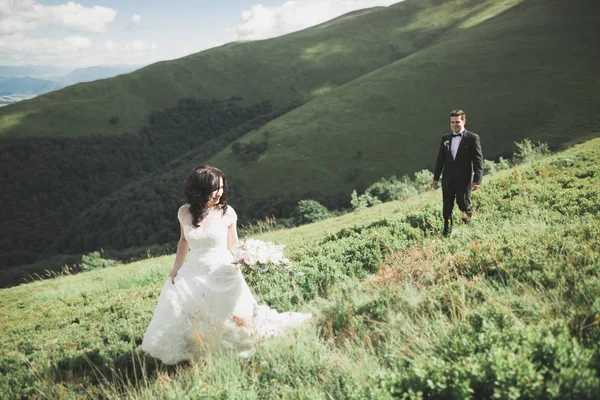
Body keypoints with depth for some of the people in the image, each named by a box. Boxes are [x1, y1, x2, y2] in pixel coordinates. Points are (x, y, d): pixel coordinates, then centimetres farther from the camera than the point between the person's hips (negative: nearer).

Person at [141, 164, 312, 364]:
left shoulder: (227, 213, -10)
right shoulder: (184, 212, -4)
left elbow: (233, 248, 1)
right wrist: (175, 269, 11)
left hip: (223, 276, -3)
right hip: (193, 276, 3)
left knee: (239, 320, -9)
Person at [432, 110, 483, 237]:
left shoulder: (472, 138, -4)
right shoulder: (445, 138, 10)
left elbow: (478, 160, -7)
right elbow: (440, 159, 13)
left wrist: (477, 180, -13)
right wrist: (435, 178, 12)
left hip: (464, 180, -4)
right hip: (448, 180, 4)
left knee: (465, 207, 6)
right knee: (447, 208, 8)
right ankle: (447, 233, 17)